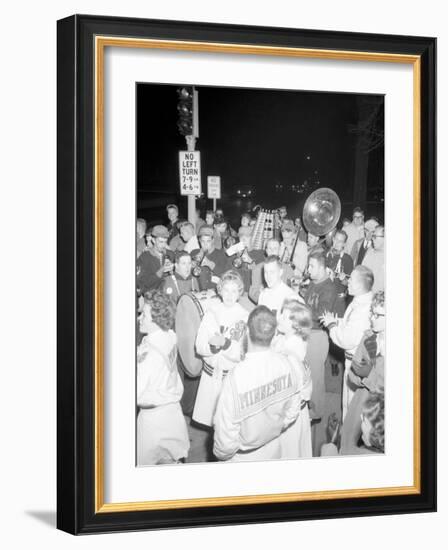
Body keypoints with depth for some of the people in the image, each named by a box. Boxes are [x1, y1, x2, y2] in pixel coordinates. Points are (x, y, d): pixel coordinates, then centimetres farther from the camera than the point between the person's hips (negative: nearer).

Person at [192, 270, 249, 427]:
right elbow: (199, 348, -2)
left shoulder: (245, 317, -9)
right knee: (212, 418, 8)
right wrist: (212, 345, -23)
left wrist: (225, 343, -28)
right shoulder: (211, 313, 1)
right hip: (211, 374, 3)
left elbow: (243, 354, -13)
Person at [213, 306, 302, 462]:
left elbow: (226, 433, -24)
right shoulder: (284, 364, -15)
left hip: (244, 460, -4)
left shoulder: (236, 377, -31)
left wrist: (221, 454, -4)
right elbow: (292, 411, 0)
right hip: (274, 452, 4)